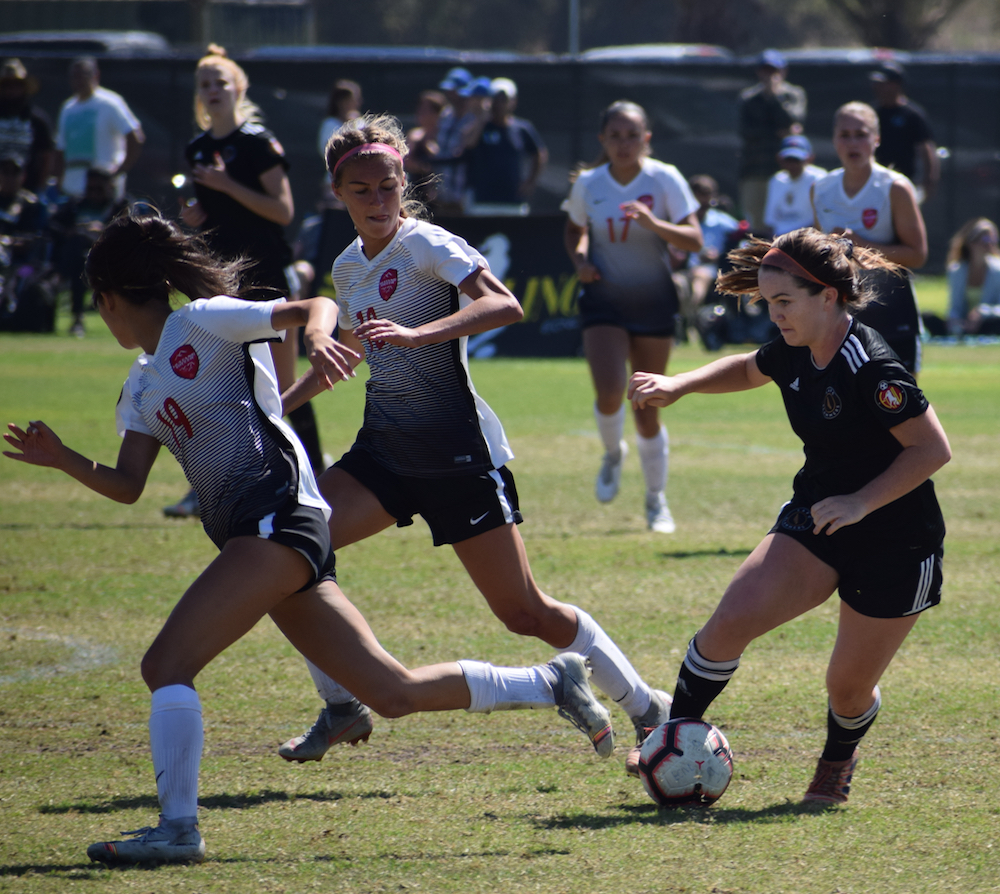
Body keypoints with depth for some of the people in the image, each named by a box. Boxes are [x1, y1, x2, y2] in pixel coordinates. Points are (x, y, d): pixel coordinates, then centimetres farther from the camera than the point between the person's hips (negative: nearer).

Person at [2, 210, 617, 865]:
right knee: (396, 693, 7)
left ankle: (178, 829, -19)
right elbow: (128, 485, 15)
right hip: (250, 536, 9)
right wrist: (64, 460, -1)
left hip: (278, 516, -9)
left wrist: (318, 337, -26)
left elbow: (316, 306, -4)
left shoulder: (202, 322, 0)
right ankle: (552, 683, 17)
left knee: (166, 663, -17)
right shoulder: (141, 387, 23)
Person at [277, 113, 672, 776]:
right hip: (385, 448, 7)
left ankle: (648, 708, 11)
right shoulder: (349, 267, 12)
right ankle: (343, 709, 2)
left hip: (458, 451, -7)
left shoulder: (427, 245, -11)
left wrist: (418, 333, -37)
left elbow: (504, 305, -27)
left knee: (525, 612, -6)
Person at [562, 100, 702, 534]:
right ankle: (613, 454, 15)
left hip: (653, 302, -1)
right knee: (609, 393, -20)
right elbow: (575, 229, 17)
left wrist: (653, 223, -31)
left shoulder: (664, 179, -9)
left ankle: (657, 500, 22)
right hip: (603, 301, 1)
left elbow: (694, 240, -14)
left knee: (647, 408, 3)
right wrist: (580, 258, -4)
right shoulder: (587, 184, -2)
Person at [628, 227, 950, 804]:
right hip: (816, 521, 6)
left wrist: (859, 502, -24)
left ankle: (839, 760, 38)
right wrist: (680, 385, 8)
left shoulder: (872, 368, -26)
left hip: (896, 545, -6)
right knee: (733, 620, -14)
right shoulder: (793, 354, -2)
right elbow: (748, 369, 23)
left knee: (849, 691, 5)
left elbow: (934, 448, -22)